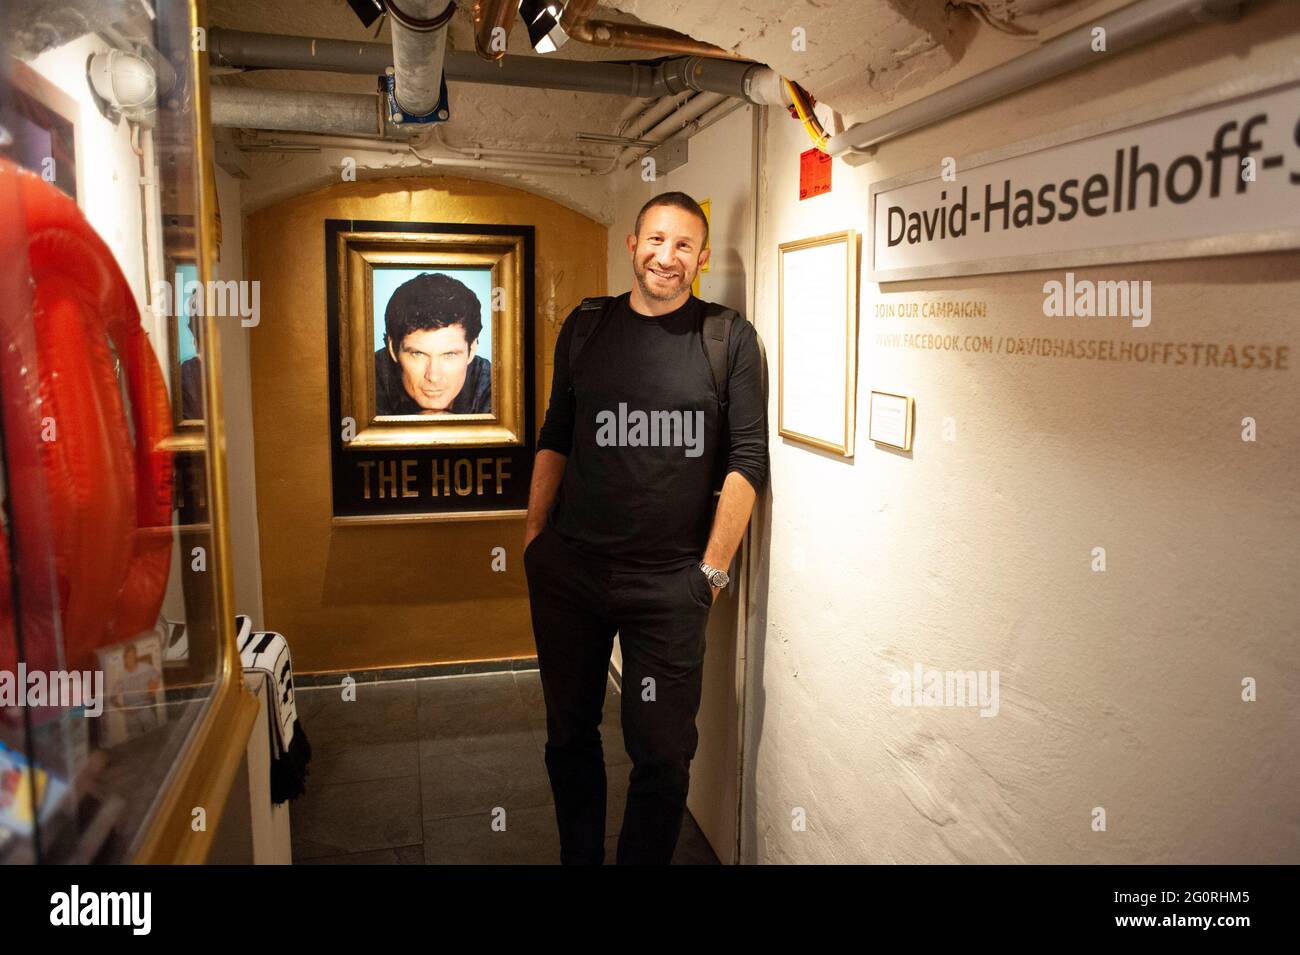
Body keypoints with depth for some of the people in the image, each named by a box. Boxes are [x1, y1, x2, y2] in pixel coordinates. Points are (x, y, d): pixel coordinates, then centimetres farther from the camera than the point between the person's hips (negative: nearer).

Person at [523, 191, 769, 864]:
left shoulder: (730, 338, -1)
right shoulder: (584, 328, 8)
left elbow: (749, 457, -3)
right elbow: (555, 437, 13)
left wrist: (713, 569, -6)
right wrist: (533, 537, 9)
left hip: (669, 582, -3)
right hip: (568, 572, 3)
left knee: (662, 755, 5)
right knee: (569, 734, 17)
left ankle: (642, 860, 29)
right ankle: (578, 857, 39)